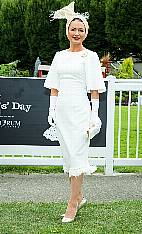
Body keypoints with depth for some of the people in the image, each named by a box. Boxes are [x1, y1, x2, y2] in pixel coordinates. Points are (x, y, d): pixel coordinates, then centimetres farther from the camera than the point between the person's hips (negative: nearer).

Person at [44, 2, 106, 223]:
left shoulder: (90, 56, 0)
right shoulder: (59, 56, 12)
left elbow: (94, 89, -4)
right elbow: (54, 86, 14)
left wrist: (94, 114, -8)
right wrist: (51, 109, 9)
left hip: (79, 109, -5)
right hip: (61, 109, 5)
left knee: (76, 154, -7)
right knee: (68, 154, 10)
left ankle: (73, 203, -3)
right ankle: (79, 196, 24)